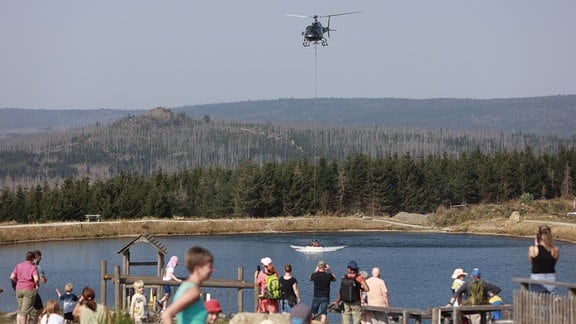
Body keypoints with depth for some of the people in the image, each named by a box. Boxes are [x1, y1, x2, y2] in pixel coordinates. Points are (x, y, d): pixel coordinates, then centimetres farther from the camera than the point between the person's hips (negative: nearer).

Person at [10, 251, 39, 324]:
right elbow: (36, 279, -21)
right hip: (29, 290, -5)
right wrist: (37, 285, -2)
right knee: (25, 311, -1)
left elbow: (12, 277, -1)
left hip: (19, 290, 5)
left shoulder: (18, 266, 7)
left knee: (20, 310, 16)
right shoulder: (33, 267, -7)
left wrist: (17, 283, 15)